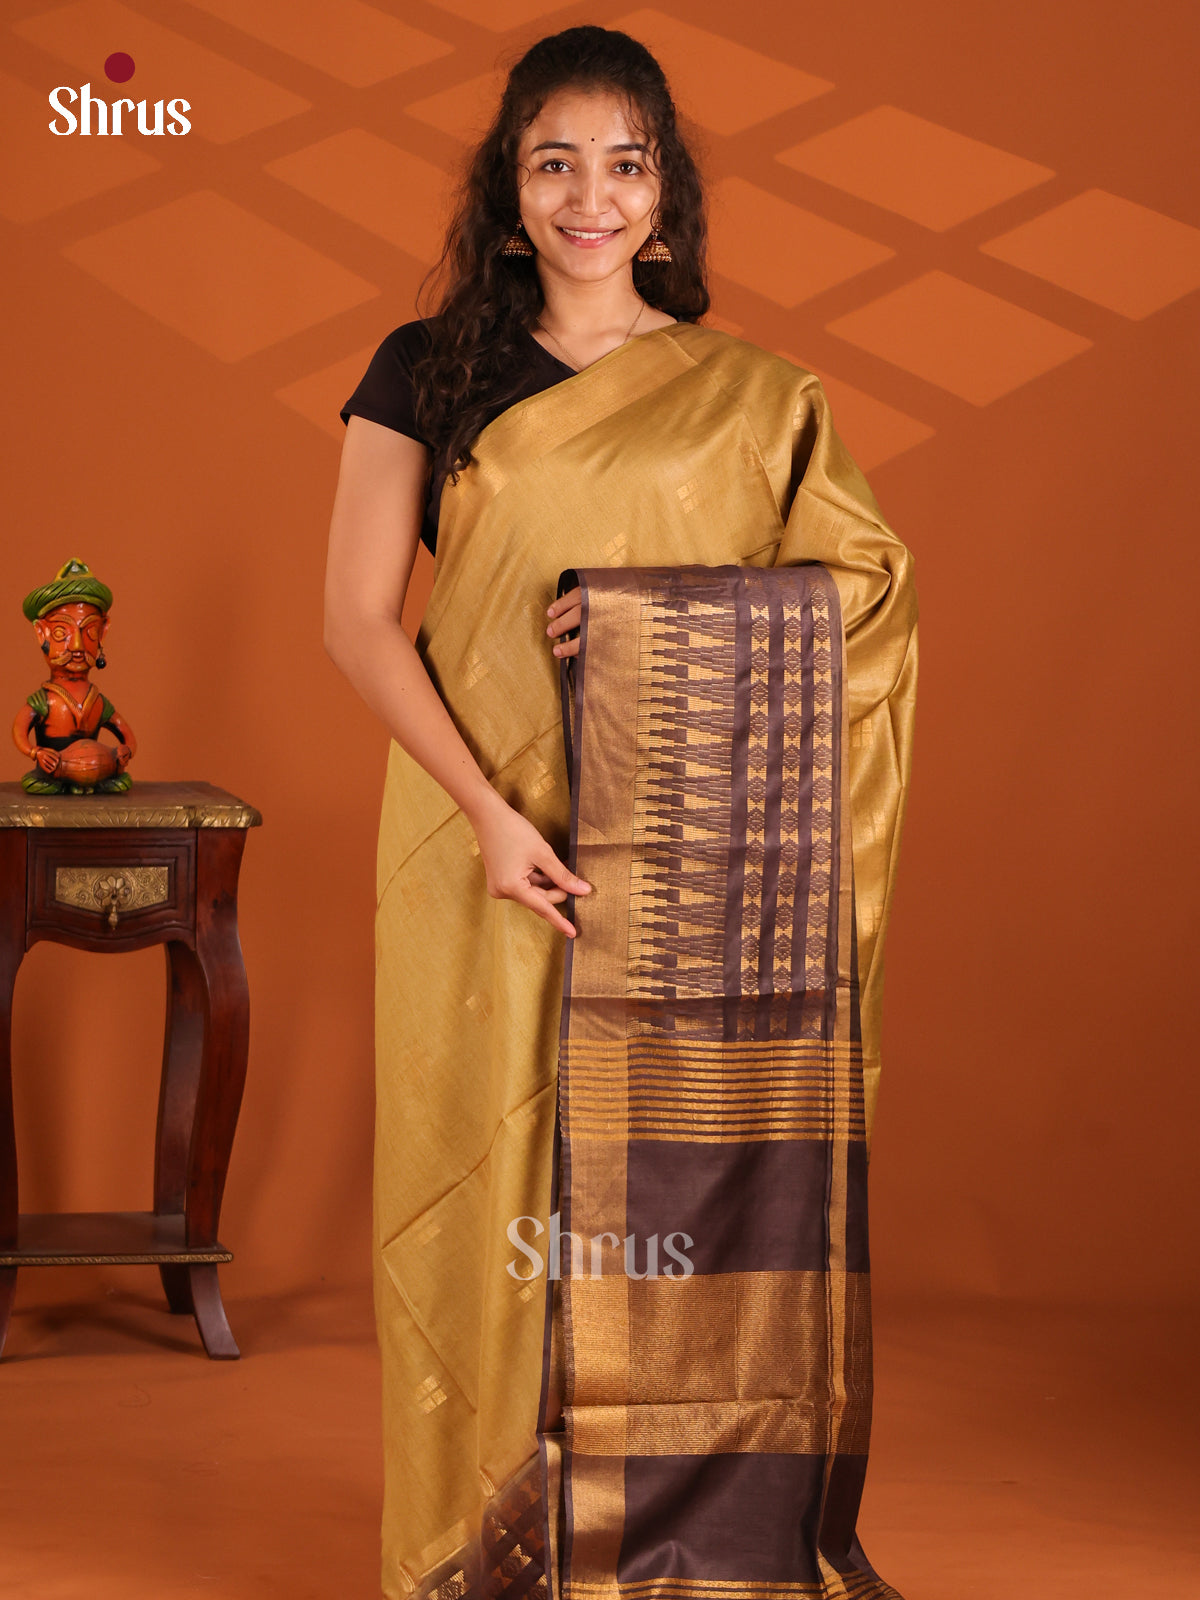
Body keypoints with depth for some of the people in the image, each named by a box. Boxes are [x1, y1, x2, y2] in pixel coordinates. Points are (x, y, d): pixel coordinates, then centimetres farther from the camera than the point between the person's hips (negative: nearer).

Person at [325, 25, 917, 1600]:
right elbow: (357, 617, -2)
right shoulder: (429, 373, 5)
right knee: (494, 1166, 2)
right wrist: (491, 812, -14)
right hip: (485, 844, 0)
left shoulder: (749, 395, 8)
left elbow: (864, 585, 5)